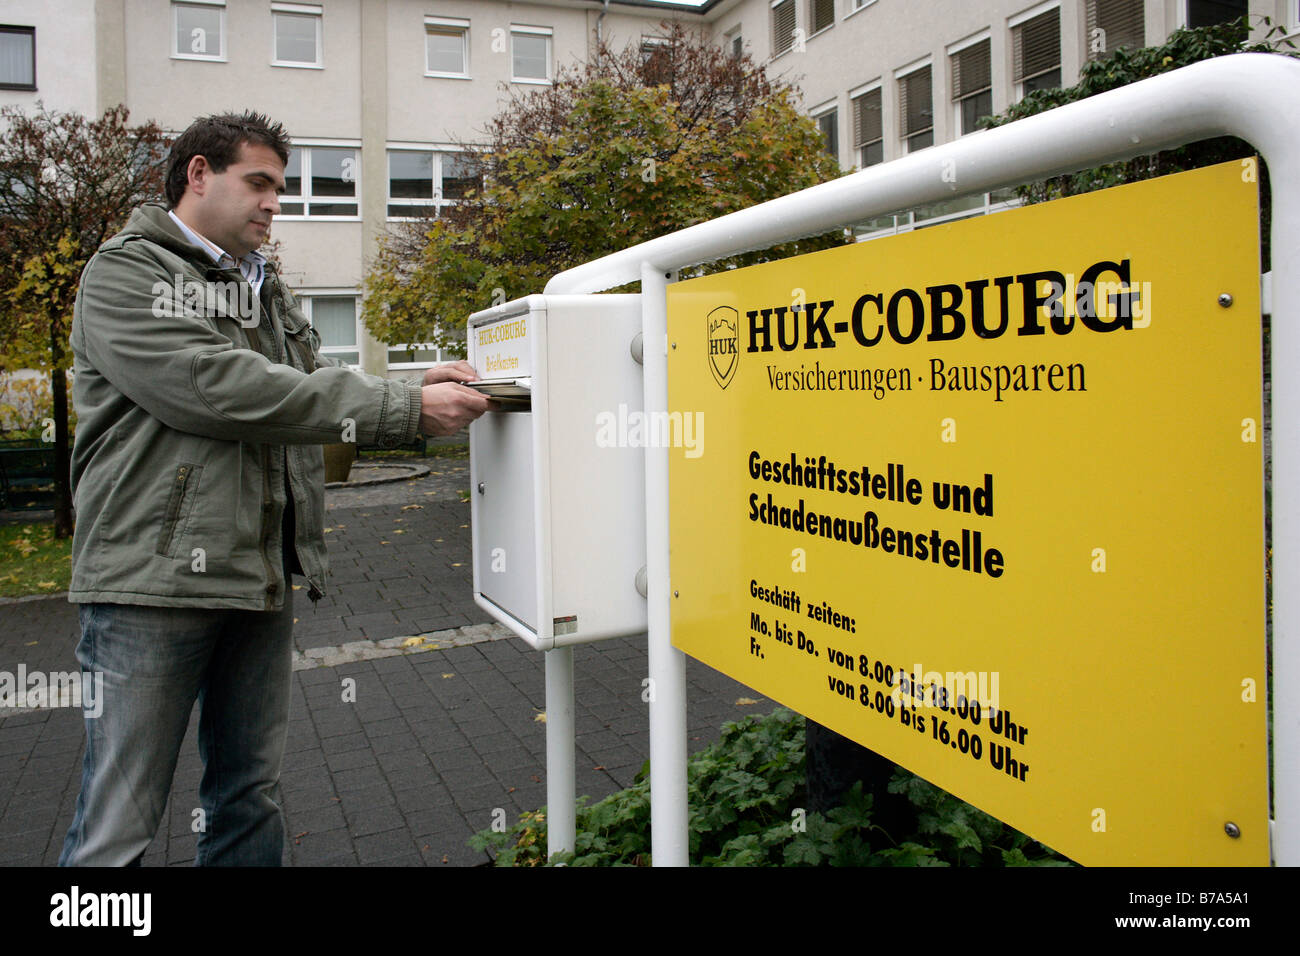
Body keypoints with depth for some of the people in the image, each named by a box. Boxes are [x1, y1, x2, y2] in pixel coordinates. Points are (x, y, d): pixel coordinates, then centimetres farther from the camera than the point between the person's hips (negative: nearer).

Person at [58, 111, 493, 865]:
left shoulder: (265, 290, 21)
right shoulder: (125, 274, -4)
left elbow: (315, 385, 13)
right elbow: (220, 387, -19)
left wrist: (422, 390, -7)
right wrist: (406, 408, -21)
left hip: (261, 579, 7)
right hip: (156, 578, -7)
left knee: (251, 799, 15)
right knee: (119, 828, -1)